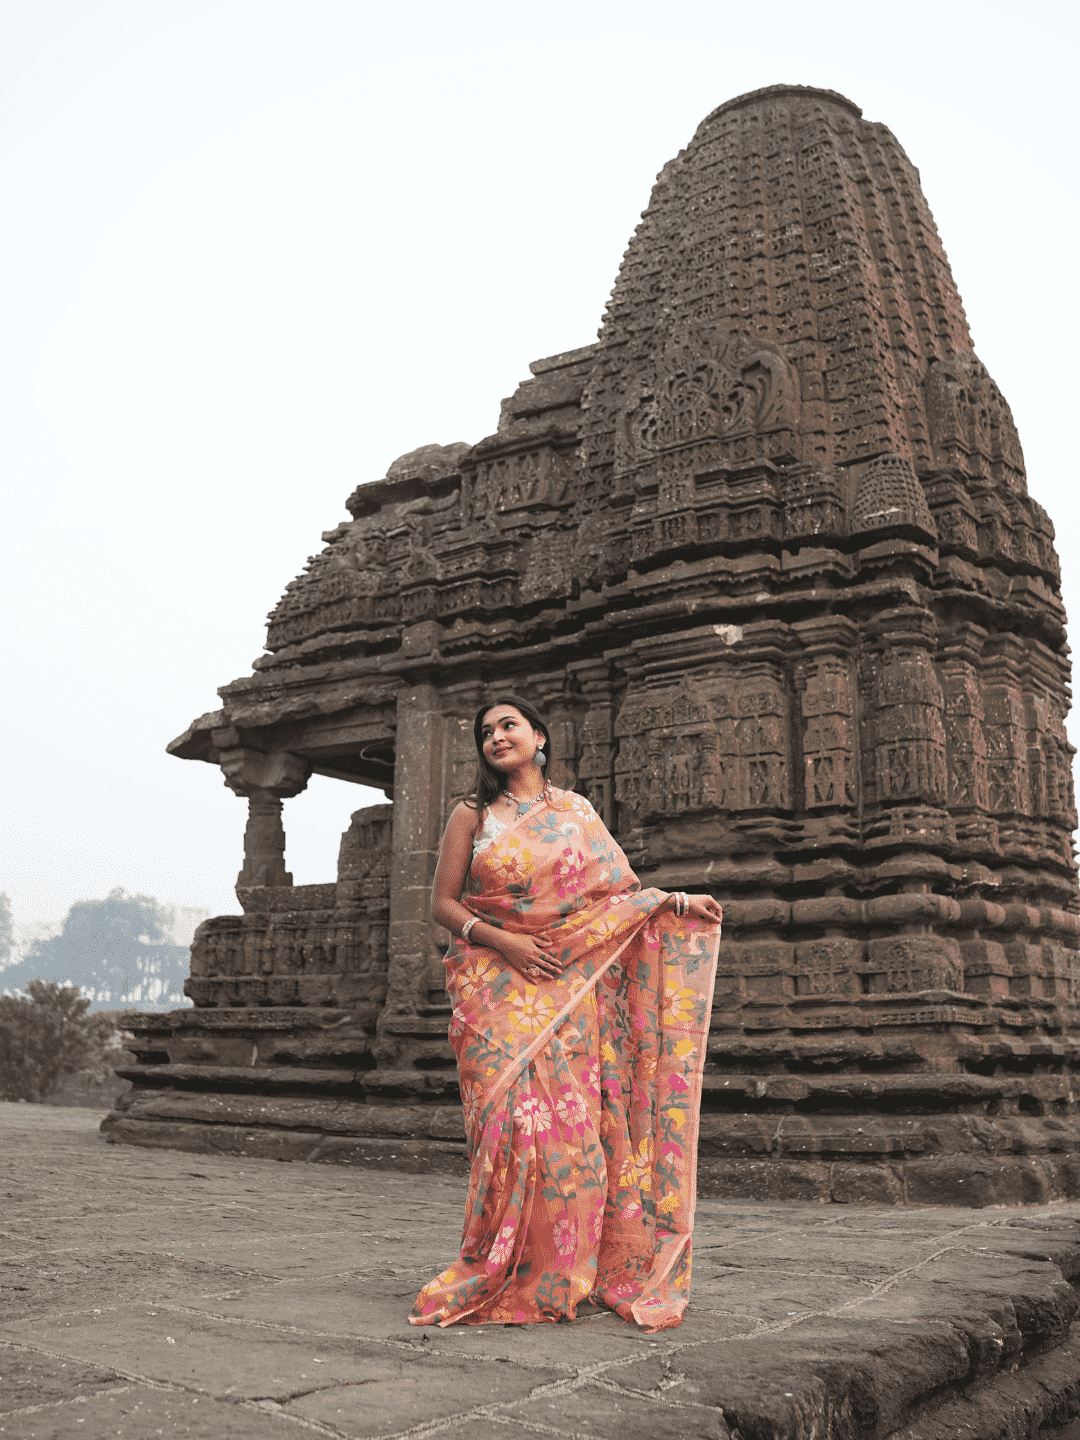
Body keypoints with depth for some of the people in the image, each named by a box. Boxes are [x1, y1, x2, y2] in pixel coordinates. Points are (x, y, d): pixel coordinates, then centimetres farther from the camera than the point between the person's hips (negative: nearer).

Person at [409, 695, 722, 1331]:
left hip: (569, 986, 1)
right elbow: (444, 903, 4)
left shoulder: (577, 811, 12)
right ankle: (500, 1279, 0)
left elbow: (618, 892, 11)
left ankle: (562, 1277, 7)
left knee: (570, 1118, -5)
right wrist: (502, 941, -10)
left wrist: (676, 902, -6)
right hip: (497, 985, -1)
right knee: (511, 1118, -11)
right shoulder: (473, 815, 8)